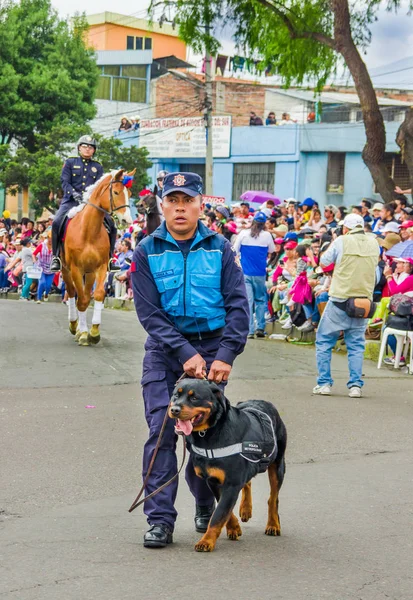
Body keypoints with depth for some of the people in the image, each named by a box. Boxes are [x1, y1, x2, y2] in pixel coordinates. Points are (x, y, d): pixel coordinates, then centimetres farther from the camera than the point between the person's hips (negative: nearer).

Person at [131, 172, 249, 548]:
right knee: (162, 430, -8)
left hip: (212, 348, 0)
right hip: (164, 350, 0)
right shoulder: (147, 252, -2)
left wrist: (226, 355, -15)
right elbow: (149, 312, -7)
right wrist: (186, 354, -15)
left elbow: (238, 304, -4)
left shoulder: (219, 249, -1)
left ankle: (206, 507, 25)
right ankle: (160, 519, -5)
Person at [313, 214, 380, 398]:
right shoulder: (373, 244, 4)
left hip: (340, 301, -4)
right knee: (356, 345, 10)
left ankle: (324, 383, 5)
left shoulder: (342, 242, -8)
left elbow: (323, 262, 5)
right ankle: (355, 385, 2)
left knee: (324, 341, 8)